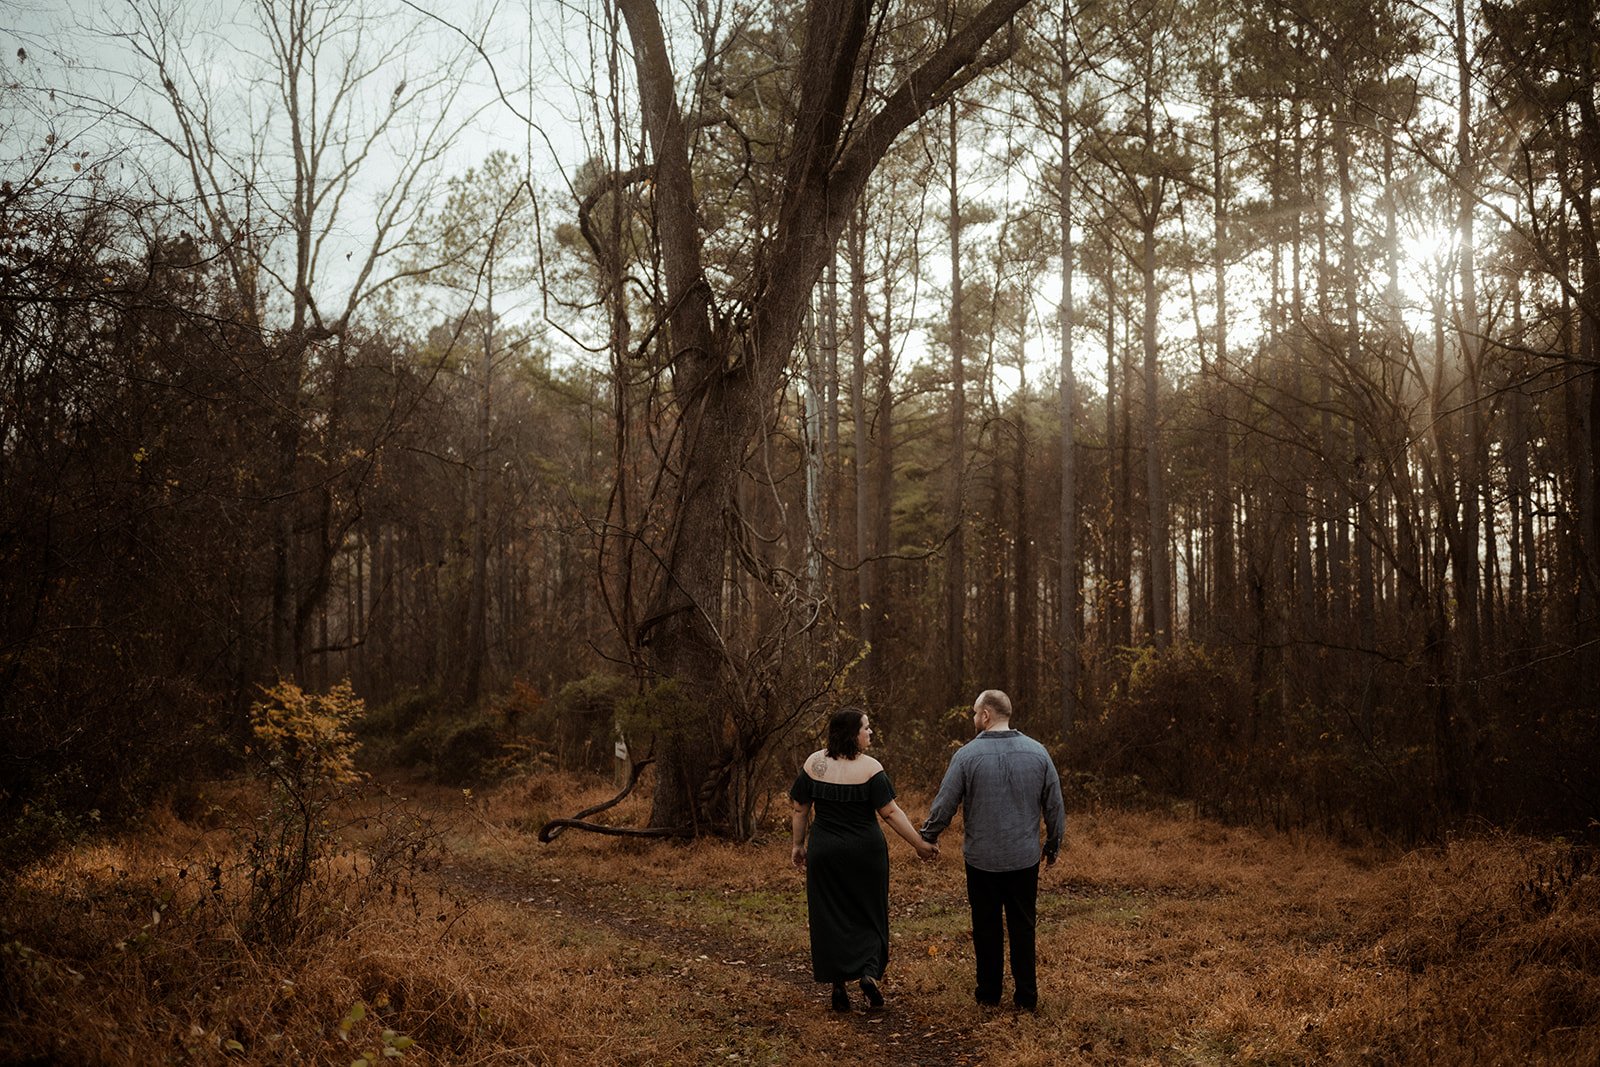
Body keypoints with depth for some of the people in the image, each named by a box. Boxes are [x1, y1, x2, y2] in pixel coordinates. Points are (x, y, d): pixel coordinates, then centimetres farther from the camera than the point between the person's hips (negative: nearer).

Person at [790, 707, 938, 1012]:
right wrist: (920, 844, -8)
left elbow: (800, 810, 3)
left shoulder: (814, 763, -2)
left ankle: (838, 986, 11)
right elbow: (890, 812, -14)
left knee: (830, 917, 10)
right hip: (864, 851, -2)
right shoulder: (870, 768, -12)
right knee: (868, 915, 13)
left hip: (824, 851, 2)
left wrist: (798, 844, 14)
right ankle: (869, 972, -4)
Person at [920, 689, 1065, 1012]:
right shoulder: (1037, 752, -2)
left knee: (987, 927, 11)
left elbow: (944, 806, -6)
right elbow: (1055, 807, 5)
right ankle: (1027, 996, 14)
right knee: (1023, 927, 11)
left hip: (982, 860, -2)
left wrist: (926, 838, 11)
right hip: (1025, 858, 2)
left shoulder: (967, 754, -11)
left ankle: (989, 992, 21)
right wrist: (1053, 845, 19)